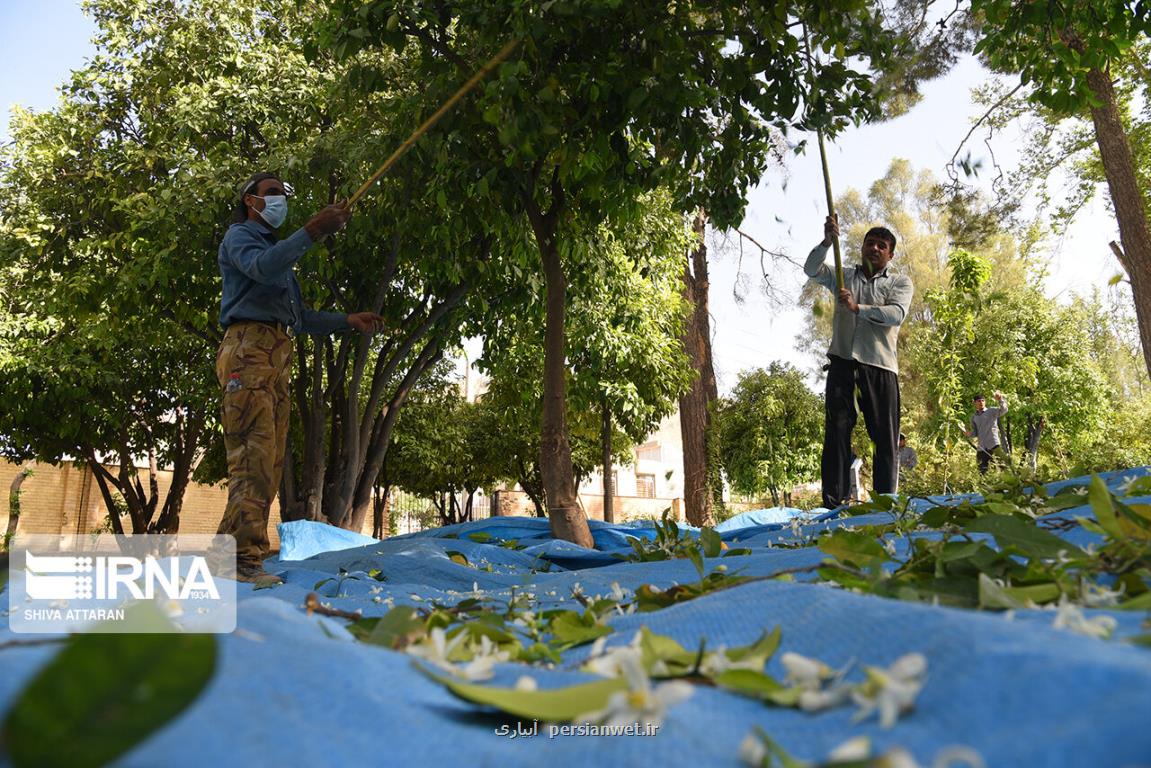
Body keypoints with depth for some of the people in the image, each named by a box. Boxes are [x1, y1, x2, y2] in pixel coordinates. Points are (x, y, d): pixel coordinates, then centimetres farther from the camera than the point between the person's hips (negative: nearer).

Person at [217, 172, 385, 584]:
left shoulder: (278, 250, 34)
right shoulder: (239, 235, 9)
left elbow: (301, 318, 31)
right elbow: (261, 268, -17)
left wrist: (349, 320, 19)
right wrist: (311, 231, -25)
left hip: (278, 357, 9)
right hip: (249, 348, -9)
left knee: (269, 460, 1)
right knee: (254, 453, -20)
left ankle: (229, 553, 3)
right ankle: (244, 555, -24)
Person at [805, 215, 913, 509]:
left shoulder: (901, 282, 14)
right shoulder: (844, 276, 20)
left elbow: (897, 314, -6)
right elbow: (812, 270, 2)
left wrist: (857, 308, -17)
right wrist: (827, 241, -12)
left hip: (880, 366, 0)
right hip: (842, 363, 1)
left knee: (885, 438, -2)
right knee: (837, 433, -7)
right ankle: (833, 505, -9)